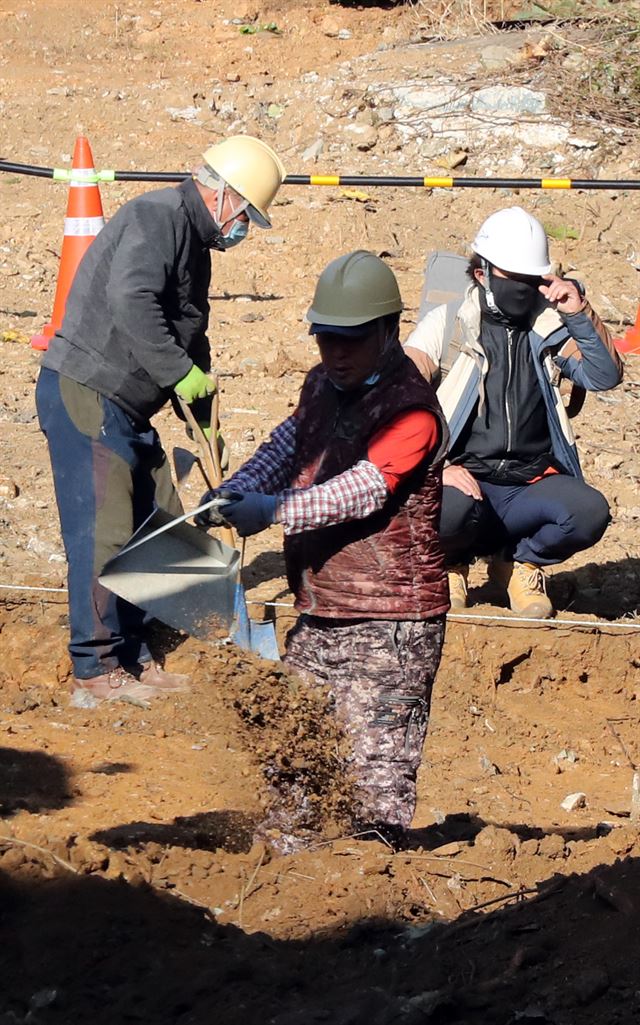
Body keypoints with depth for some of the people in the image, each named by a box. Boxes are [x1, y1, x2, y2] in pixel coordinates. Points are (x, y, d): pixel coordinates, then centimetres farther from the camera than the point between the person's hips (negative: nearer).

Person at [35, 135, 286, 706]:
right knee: (103, 533, -9)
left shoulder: (195, 240, 18)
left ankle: (134, 658, 19)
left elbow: (191, 335, 25)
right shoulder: (156, 219, -15)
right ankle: (95, 672, -5)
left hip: (128, 410, 10)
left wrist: (204, 428, 24)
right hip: (83, 395, -10)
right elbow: (131, 301, -31)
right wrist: (183, 372, -25)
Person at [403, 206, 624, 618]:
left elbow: (605, 376, 2)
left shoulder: (551, 330, 13)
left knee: (590, 511, -29)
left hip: (531, 484, 3)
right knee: (448, 508, -38)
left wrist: (581, 314, -13)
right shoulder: (449, 324, 5)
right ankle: (450, 562, 3)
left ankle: (519, 560, 5)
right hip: (464, 479, -2)